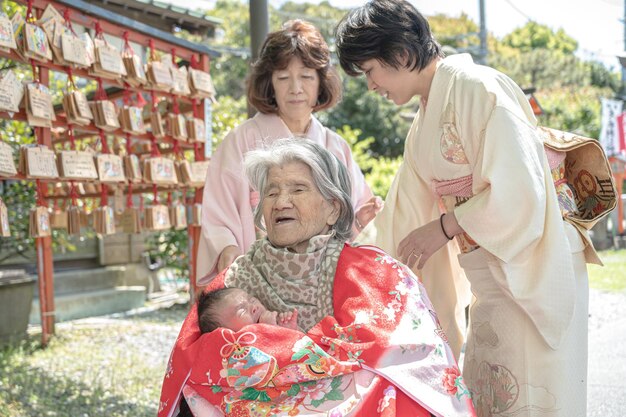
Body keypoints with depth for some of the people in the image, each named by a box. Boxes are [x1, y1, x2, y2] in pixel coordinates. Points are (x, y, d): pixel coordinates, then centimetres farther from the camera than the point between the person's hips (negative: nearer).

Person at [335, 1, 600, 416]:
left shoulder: (476, 87, -13)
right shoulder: (425, 121, 15)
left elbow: (518, 188, -20)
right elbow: (403, 215, 19)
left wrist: (443, 227, -11)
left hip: (531, 271, -9)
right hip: (491, 279, 9)